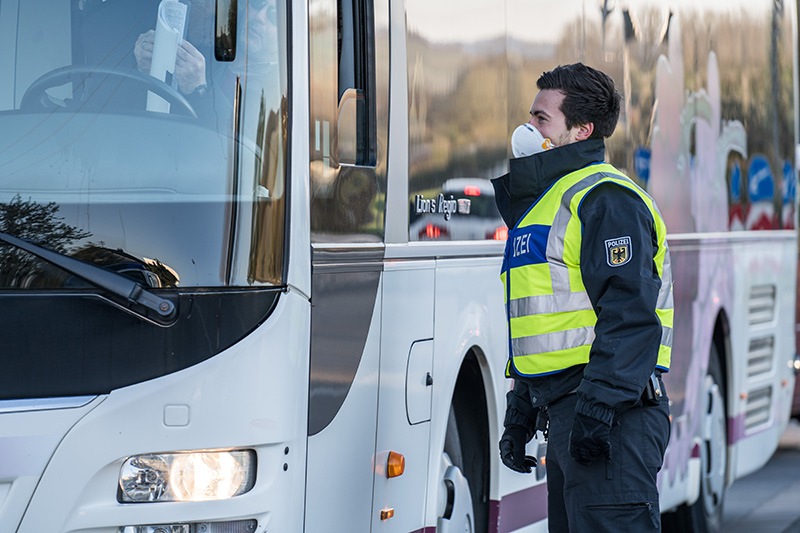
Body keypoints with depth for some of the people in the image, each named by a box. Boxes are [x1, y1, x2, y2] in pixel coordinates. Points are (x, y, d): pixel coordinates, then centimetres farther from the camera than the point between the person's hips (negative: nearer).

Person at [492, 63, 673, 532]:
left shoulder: (605, 198, -10)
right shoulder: (545, 201, 23)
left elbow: (631, 316, -20)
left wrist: (598, 406, -26)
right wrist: (520, 415, 25)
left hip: (612, 417, -11)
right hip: (565, 413, 11)